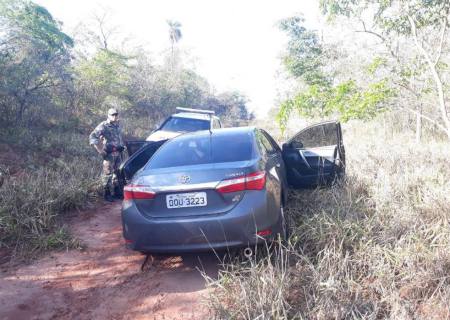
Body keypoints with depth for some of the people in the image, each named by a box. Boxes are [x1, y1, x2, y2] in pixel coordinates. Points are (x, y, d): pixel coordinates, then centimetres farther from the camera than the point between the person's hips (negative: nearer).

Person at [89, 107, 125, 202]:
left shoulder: (117, 126, 13)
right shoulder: (104, 126, -9)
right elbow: (92, 136, -16)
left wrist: (122, 146, 17)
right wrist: (100, 150, -18)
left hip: (118, 153, 7)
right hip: (109, 154, -7)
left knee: (117, 172, 13)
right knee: (108, 173, -3)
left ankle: (117, 192, 23)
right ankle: (107, 194, 5)